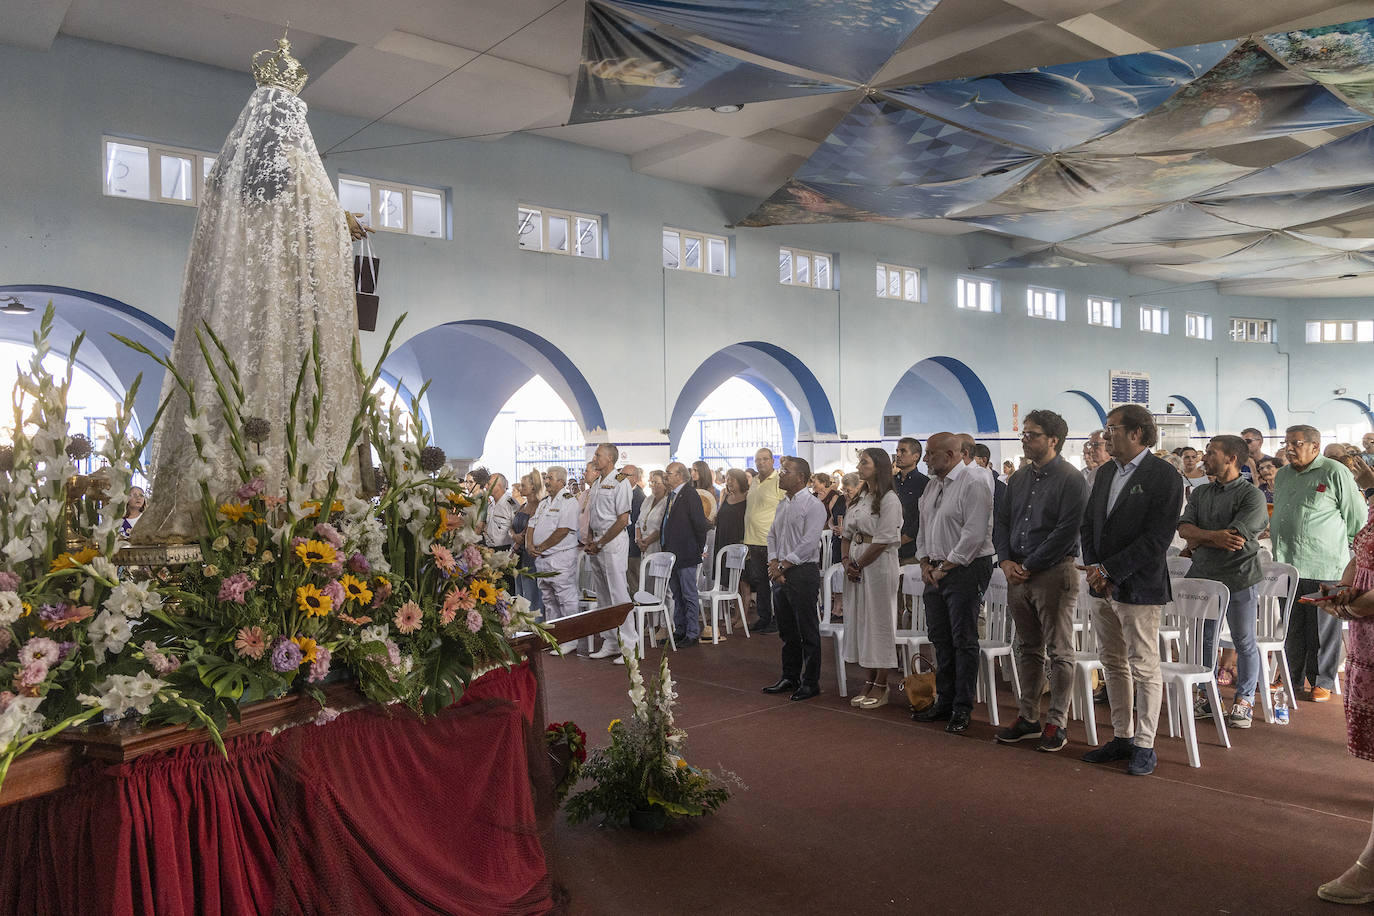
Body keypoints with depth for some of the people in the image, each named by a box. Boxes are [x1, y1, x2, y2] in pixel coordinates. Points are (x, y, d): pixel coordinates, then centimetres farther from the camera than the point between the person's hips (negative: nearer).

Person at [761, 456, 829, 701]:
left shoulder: (813, 505, -10)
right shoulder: (783, 504, 15)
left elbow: (809, 543, -17)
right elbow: (772, 534, 17)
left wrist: (783, 566, -14)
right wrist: (773, 562, 0)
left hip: (802, 573, -8)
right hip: (780, 573, 8)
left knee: (807, 631, -1)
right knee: (786, 630, 15)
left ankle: (811, 682, 8)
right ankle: (789, 677, 25)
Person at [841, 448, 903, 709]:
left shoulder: (889, 499, -9)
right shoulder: (860, 498, 15)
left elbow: (882, 541, -15)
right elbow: (847, 534, 14)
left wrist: (858, 565, -12)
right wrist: (846, 561, -2)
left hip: (879, 565, -8)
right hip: (856, 566, 8)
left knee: (879, 622, -2)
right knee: (860, 620, 10)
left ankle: (880, 688, 6)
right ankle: (869, 682, 19)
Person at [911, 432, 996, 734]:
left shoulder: (973, 483, -12)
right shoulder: (933, 485, 16)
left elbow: (974, 534, -18)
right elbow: (924, 528, 21)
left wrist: (946, 567, -14)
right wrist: (926, 563, 7)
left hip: (965, 570, -8)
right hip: (935, 571, 8)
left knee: (964, 640, -2)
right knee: (940, 638, 12)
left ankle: (962, 709, 5)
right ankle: (944, 701, 23)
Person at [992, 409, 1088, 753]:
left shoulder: (1071, 479, -9)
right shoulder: (1018, 479, 14)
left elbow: (1067, 531, -15)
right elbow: (1001, 521, 15)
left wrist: (1029, 566, -14)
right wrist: (1006, 560, -1)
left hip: (1053, 573, -7)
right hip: (1018, 573, 7)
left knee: (1059, 652, 2)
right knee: (1026, 649, 13)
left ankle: (1057, 723, 10)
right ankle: (1028, 718, 22)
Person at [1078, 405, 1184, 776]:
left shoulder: (1164, 476, -11)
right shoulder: (1105, 472, 12)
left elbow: (1157, 538, -17)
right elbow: (1088, 524, 14)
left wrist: (1109, 570, -17)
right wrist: (1093, 568, -1)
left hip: (1139, 588, -7)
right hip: (1102, 589, 7)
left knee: (1145, 669, 2)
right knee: (1114, 665, 14)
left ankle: (1144, 745, 13)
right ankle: (1122, 737, 25)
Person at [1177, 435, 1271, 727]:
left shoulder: (1252, 496, -9)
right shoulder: (1200, 494, 11)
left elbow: (1233, 541, -19)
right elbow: (1184, 529, -1)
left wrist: (1199, 538, -7)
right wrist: (1214, 535, -18)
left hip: (1239, 578, -6)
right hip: (1203, 576, 6)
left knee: (1244, 642, 5)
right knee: (1204, 640, 11)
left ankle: (1243, 701, 18)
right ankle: (1208, 698, 23)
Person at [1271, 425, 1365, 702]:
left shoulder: (1335, 473, -6)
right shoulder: (1282, 475, 14)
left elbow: (1357, 518, -1)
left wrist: (1331, 541, 6)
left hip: (1324, 566, -6)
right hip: (1286, 564, 6)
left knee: (1323, 628, 3)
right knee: (1291, 627, 11)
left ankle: (1322, 681, 16)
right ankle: (1292, 679, 21)